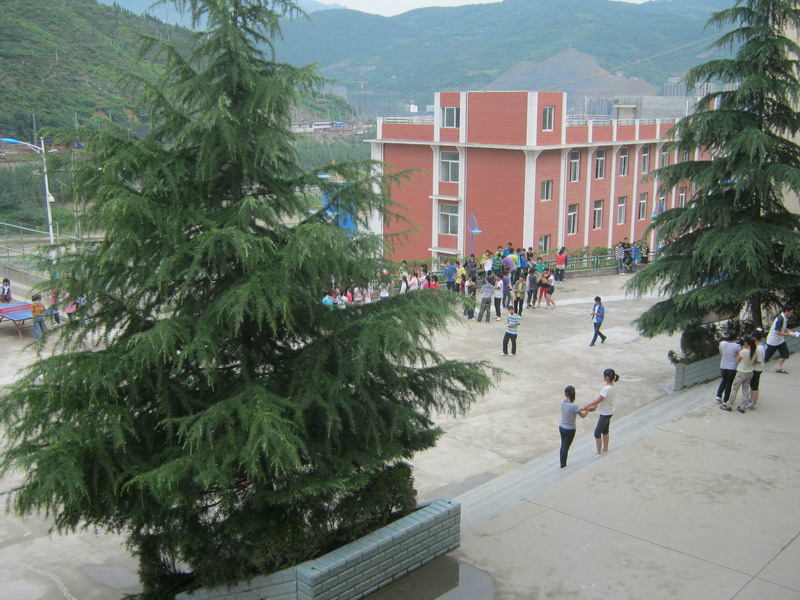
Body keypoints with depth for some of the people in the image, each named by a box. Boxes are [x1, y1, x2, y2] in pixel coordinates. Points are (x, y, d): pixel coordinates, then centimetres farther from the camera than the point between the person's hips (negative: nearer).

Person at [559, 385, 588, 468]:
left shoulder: (563, 402, -9)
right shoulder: (574, 406, -27)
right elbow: (583, 415, -13)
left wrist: (583, 408, 8)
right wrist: (587, 409, 4)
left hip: (561, 427, 5)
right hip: (570, 430, -5)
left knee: (563, 445, 21)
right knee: (566, 447, 11)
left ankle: (562, 463, 33)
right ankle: (563, 464, 27)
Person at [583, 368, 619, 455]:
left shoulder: (607, 388, -30)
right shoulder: (613, 386, -2)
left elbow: (598, 400, -24)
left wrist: (587, 406, -13)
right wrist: (595, 406, 9)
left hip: (604, 414, -9)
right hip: (609, 412, 9)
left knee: (597, 433, 4)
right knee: (605, 431, 24)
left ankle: (598, 452, 14)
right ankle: (605, 448, 39)